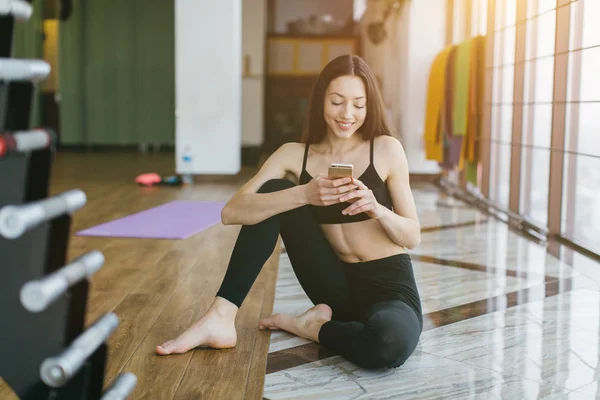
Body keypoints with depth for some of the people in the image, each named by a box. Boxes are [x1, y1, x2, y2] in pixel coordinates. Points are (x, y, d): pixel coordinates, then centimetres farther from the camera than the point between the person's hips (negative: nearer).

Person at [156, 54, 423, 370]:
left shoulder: (386, 149, -8)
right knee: (275, 192, -15)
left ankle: (309, 326, -8)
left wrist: (376, 209, -26)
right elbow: (231, 212, -17)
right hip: (337, 286, 3)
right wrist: (304, 194, -31)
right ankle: (221, 319, -16)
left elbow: (413, 236, -5)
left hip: (389, 285, -2)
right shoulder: (295, 154, -3)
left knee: (390, 343, -40)